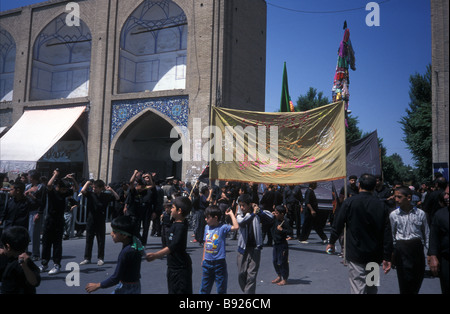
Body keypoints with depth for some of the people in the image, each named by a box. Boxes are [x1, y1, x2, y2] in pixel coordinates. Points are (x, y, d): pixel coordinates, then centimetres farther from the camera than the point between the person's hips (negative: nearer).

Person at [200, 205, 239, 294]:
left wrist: (231, 214, -20)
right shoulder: (207, 227, 5)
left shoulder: (223, 227, -12)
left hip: (219, 262, -5)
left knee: (221, 290, 9)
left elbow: (236, 227, -29)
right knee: (204, 289, 16)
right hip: (207, 262, 5)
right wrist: (203, 258, 15)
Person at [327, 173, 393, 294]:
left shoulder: (349, 202, -9)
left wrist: (331, 243, 12)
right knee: (372, 288, 21)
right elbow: (387, 234, -2)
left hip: (355, 254, -4)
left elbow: (337, 225, -4)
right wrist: (387, 258, 3)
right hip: (375, 256, 4)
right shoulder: (382, 206, -1)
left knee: (358, 289, -1)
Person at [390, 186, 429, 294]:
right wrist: (391, 255, 6)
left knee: (418, 278, 10)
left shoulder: (420, 213, -1)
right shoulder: (393, 215, -2)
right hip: (401, 249, -1)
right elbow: (392, 236, 6)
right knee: (404, 281, 0)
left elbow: (426, 234, 6)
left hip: (417, 248, 1)